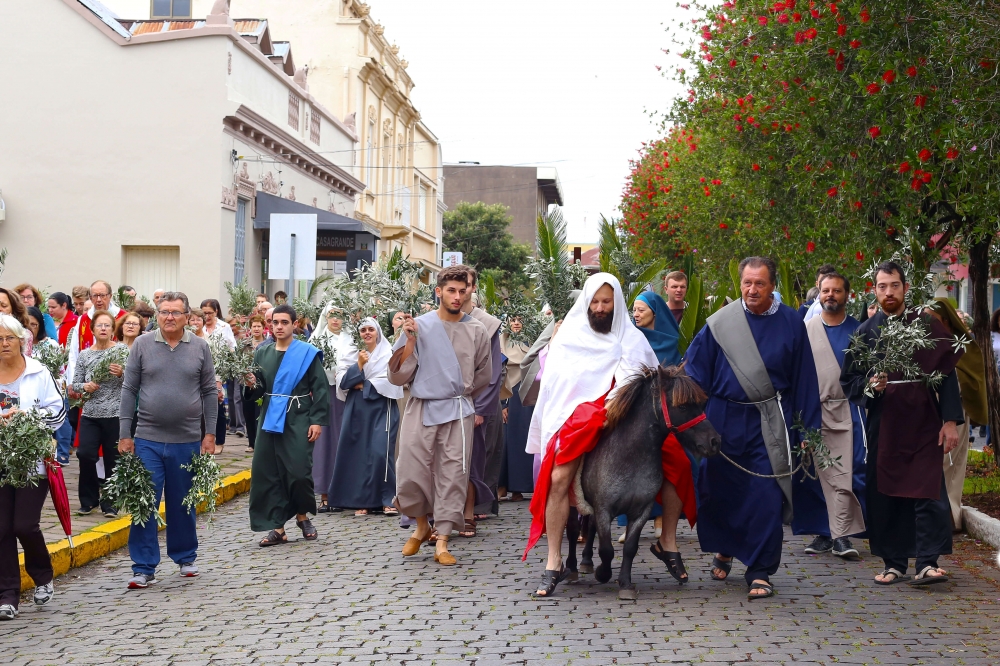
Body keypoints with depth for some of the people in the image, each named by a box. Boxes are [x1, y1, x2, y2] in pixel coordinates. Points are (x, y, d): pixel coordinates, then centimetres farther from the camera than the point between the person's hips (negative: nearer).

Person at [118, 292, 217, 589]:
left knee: (184, 504, 13)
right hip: (147, 439, 0)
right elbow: (129, 390, 1)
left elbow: (209, 392, 5)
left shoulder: (200, 347, 1)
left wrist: (210, 433, 0)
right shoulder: (142, 345, 0)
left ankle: (185, 557, 30)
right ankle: (144, 568, 6)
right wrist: (124, 434, -2)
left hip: (188, 440, 1)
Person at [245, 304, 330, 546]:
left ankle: (302, 515, 20)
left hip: (298, 421, -4)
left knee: (299, 472, -8)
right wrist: (252, 385, -10)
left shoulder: (307, 353, -2)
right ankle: (277, 528, 8)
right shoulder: (262, 353, 10)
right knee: (266, 473, 0)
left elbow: (320, 389, -3)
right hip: (270, 419, 4)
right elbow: (259, 390, 13)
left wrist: (317, 420, -10)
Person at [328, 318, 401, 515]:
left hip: (382, 409, -3)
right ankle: (362, 500, 8)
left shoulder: (389, 354, 4)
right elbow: (342, 382, 2)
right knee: (358, 453, 1)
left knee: (381, 452, -11)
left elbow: (389, 382, -7)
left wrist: (363, 386, -6)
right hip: (357, 409, 3)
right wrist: (359, 365, -10)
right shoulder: (352, 355, 12)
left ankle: (388, 499, -4)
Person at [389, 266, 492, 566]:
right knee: (411, 472, -1)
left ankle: (442, 542, 8)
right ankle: (422, 525, 25)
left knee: (453, 475, 0)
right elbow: (399, 376, -3)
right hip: (421, 409, -1)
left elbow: (483, 375, 15)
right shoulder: (419, 326, -2)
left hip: (458, 411, 1)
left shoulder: (476, 331, 2)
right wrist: (409, 340, -12)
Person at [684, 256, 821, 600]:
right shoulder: (720, 323, 0)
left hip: (769, 423, -1)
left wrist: (808, 428, 3)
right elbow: (695, 371, 4)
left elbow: (804, 378, 4)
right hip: (725, 417, 1)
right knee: (720, 491, 10)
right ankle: (725, 548, 37)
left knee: (767, 497, -5)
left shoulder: (791, 323, 1)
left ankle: (760, 572, 5)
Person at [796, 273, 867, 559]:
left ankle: (841, 536, -5)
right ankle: (824, 532, 13)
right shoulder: (806, 329, 8)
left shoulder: (859, 329, 6)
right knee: (820, 475, 5)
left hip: (847, 410, -1)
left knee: (844, 476, -7)